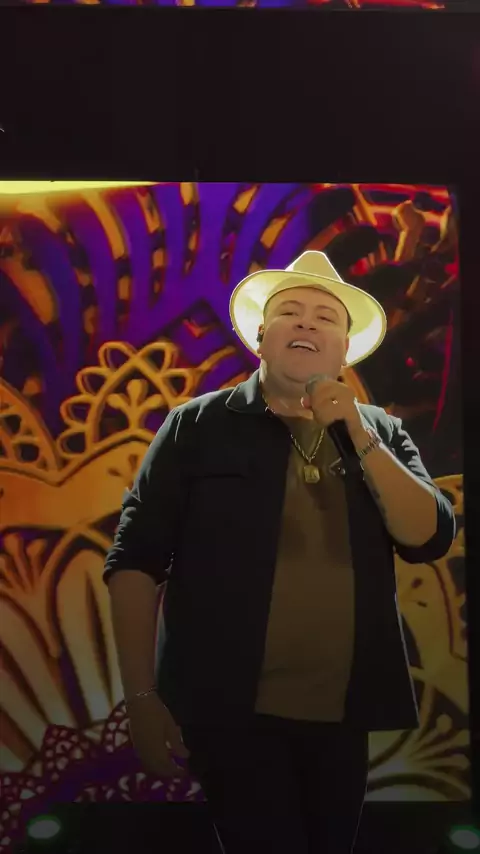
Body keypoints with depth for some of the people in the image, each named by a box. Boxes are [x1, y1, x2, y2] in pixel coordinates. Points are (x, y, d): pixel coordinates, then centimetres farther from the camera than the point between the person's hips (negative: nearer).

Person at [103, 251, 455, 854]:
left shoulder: (379, 433, 6)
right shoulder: (198, 426, -4)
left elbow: (428, 539, -5)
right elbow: (134, 561, -6)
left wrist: (357, 434, -13)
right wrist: (142, 699, -10)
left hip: (342, 715, 4)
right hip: (233, 712, -3)